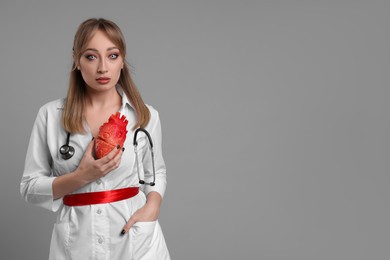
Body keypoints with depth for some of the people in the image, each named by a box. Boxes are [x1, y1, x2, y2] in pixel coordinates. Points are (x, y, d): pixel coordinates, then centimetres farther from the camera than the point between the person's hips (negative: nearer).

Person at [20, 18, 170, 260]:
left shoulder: (146, 115, -2)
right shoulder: (51, 115, -5)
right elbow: (30, 188, -1)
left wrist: (152, 205, -7)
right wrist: (81, 176, -16)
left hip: (136, 239, 1)